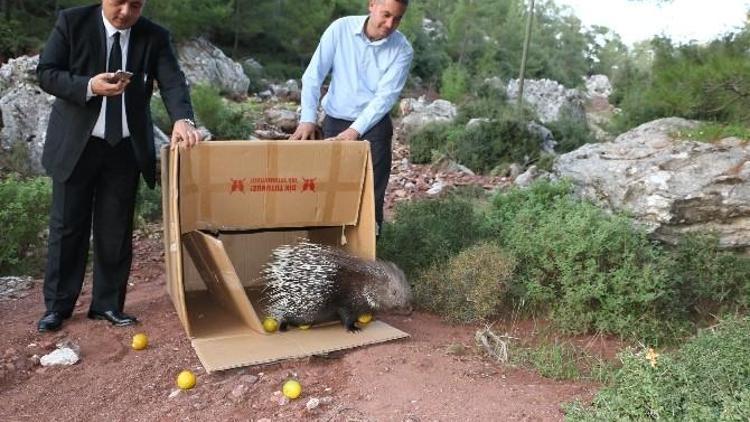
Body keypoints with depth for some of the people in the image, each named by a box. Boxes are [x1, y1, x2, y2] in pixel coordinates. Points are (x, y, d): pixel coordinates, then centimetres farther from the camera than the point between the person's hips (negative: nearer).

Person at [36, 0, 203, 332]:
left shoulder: (155, 37, -1)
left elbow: (172, 81, -13)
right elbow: (46, 73, -6)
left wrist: (182, 119, -34)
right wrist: (89, 86, -25)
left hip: (126, 147, 2)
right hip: (76, 143, -1)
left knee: (116, 229, 7)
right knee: (67, 225, 6)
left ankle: (108, 304, 20)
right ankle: (57, 305, 19)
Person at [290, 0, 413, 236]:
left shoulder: (402, 50, -10)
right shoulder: (340, 29, -8)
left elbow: (386, 96, -16)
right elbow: (313, 75, -9)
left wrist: (355, 130, -27)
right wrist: (308, 119, -20)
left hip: (373, 127, -1)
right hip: (334, 122, 1)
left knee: (371, 193, -1)